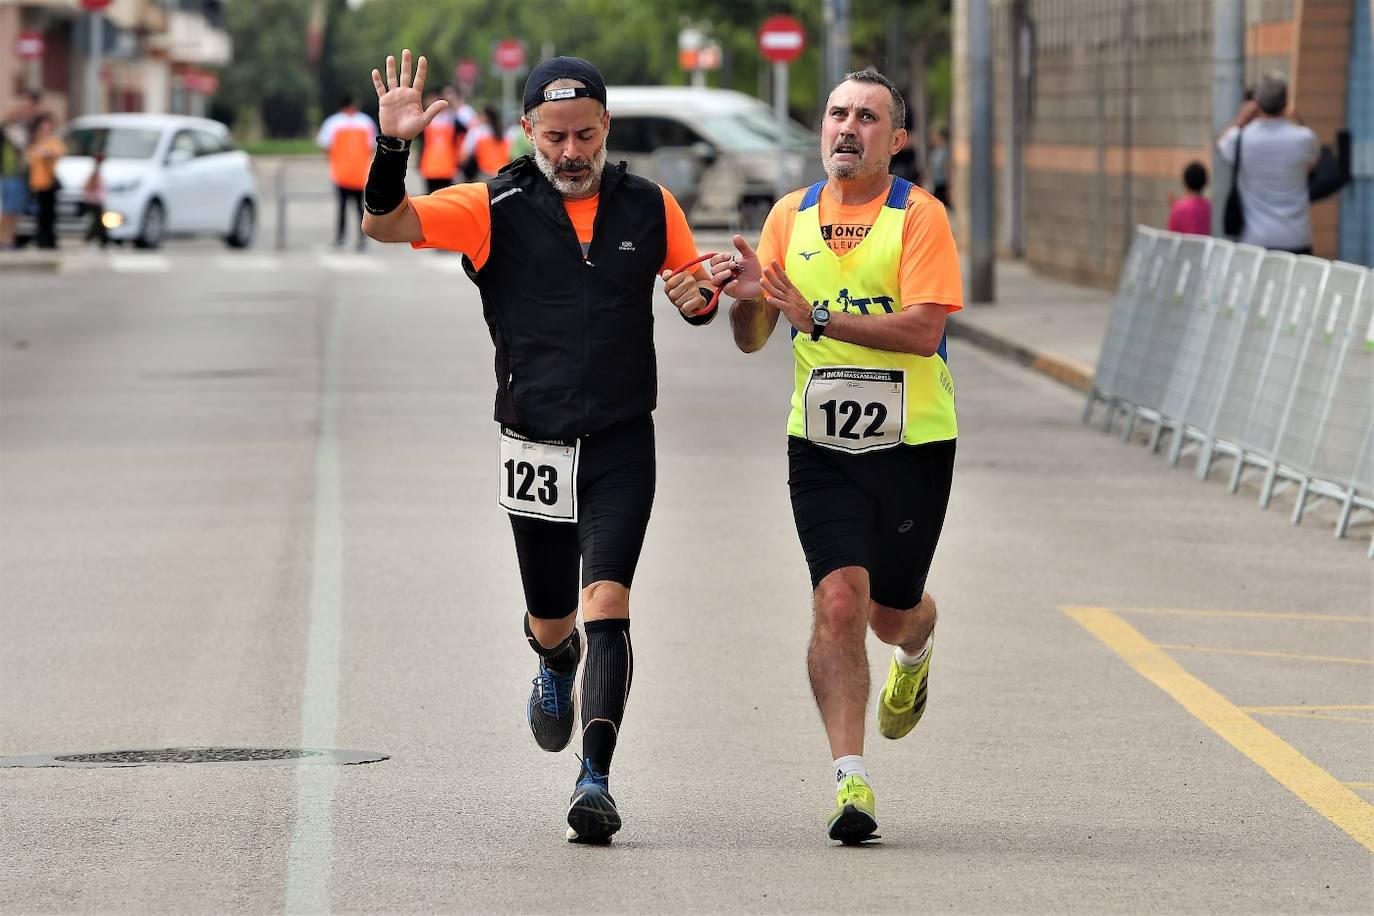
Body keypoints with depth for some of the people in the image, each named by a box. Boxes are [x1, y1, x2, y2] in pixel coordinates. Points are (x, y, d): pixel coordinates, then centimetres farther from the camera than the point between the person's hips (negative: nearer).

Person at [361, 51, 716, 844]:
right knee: (551, 622, 13)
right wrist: (393, 146, -29)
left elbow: (699, 290, 18)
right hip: (536, 447, 0)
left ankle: (596, 780, -17)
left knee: (607, 606, -17)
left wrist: (698, 298, -6)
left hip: (623, 446, 0)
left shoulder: (650, 207, 3)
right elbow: (385, 223, -13)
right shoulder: (496, 208, -3)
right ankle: (557, 666, 50)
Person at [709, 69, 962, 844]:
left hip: (913, 441, -2)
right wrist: (747, 297, -13)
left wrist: (818, 318, -25)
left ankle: (917, 650, 50)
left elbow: (924, 329, -19)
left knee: (891, 612, 11)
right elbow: (752, 340, 11)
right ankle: (851, 780, -15)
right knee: (839, 599, -16)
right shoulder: (792, 215, 6)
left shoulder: (919, 215, -7)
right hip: (822, 446, 2)